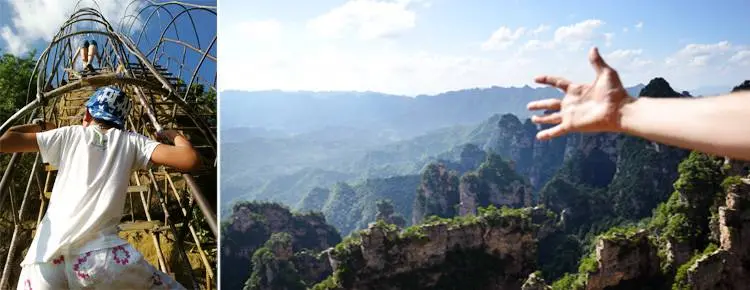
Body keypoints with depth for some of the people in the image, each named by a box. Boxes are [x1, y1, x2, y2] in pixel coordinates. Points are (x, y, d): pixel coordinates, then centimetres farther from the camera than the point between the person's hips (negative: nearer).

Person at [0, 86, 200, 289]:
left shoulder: (69, 135, 18)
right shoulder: (131, 142, 13)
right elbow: (190, 160, 3)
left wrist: (39, 126, 38)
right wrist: (174, 135, 24)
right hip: (100, 255, -2)